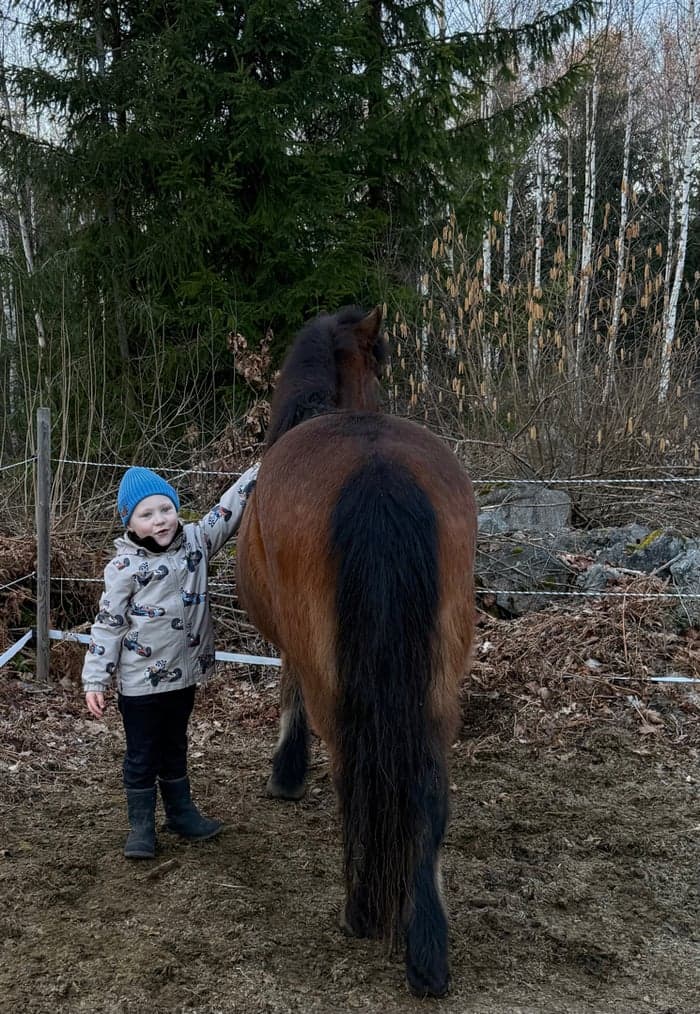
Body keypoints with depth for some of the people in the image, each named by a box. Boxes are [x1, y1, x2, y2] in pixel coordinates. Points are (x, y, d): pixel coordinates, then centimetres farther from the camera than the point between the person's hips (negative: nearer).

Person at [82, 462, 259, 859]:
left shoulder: (196, 541, -2)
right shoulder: (125, 566, -14)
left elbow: (230, 509, -3)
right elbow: (108, 625, -11)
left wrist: (262, 468, -12)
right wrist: (95, 681, -11)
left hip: (184, 676, 5)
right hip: (140, 682, -5)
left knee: (175, 749, 22)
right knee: (142, 756, 8)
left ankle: (181, 812, 37)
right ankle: (142, 826, 22)